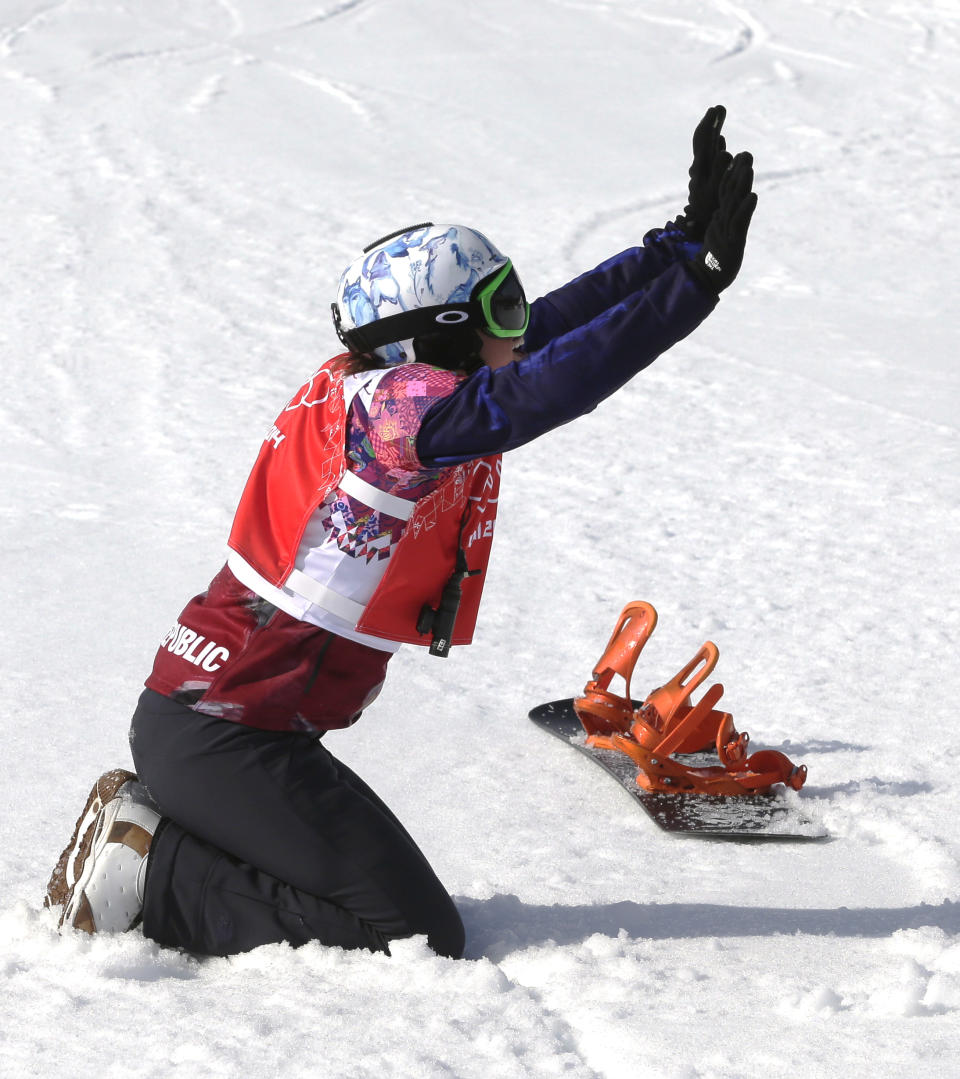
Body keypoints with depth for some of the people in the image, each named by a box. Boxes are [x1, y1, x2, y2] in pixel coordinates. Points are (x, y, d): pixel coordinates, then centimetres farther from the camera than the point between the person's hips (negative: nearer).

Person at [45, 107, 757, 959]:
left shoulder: (371, 385, 8)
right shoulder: (393, 409, -19)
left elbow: (563, 319, 12)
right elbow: (542, 390, -32)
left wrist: (686, 241, 10)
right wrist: (697, 279, -30)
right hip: (225, 737, -10)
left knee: (398, 904, 19)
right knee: (416, 941, -10)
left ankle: (148, 821, 15)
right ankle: (150, 873, -6)